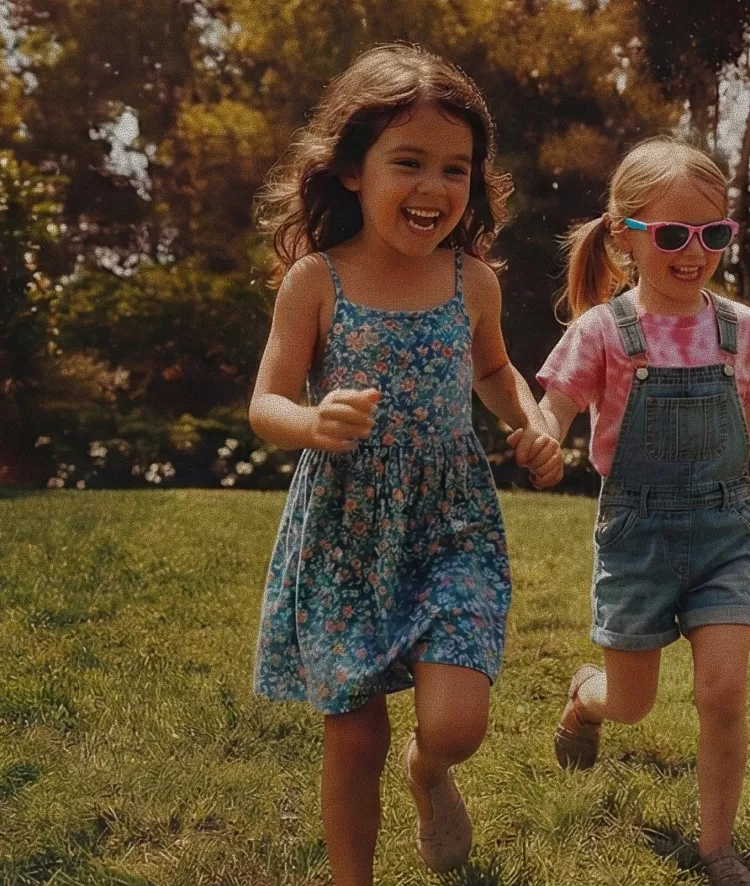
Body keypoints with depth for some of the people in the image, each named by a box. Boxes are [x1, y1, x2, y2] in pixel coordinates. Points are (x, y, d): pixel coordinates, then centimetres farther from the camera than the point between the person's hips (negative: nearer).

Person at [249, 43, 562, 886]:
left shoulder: (473, 281, -2)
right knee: (353, 737, 6)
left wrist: (533, 422, -1)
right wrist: (315, 422, -30)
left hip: (452, 527, 2)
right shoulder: (315, 280, -10)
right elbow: (266, 404, -8)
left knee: (456, 725, -11)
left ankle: (427, 773, 28)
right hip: (344, 532, -1)